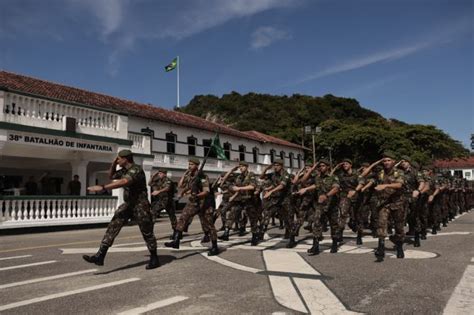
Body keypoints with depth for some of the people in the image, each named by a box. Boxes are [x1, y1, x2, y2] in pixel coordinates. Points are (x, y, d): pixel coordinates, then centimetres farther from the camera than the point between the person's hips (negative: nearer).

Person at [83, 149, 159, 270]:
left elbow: (123, 182, -35)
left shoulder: (136, 170, -19)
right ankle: (100, 256, -4)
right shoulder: (124, 170, 10)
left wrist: (102, 187, -36)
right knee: (113, 226, -3)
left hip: (140, 205, -8)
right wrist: (113, 164, 8)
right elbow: (111, 176, 26)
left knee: (147, 232, 2)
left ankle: (154, 259, 17)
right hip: (128, 204, 8)